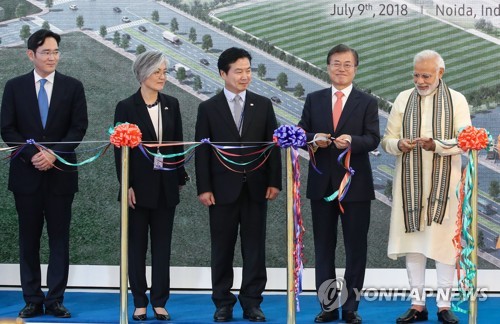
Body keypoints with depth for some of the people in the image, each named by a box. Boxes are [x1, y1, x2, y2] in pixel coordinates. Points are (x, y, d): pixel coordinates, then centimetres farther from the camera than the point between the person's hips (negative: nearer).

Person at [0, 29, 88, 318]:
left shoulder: (73, 87, 4)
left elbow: (79, 127, -2)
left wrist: (53, 154, -14)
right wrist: (32, 155, -13)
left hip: (60, 173, 0)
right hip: (27, 174, 0)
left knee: (59, 237, 2)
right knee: (29, 238, 4)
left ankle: (56, 300, 6)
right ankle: (33, 300, 10)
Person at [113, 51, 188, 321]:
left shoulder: (171, 105, 5)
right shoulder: (126, 107, -6)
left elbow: (178, 144, 9)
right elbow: (120, 149, -7)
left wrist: (180, 179, 8)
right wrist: (127, 185, -12)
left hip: (166, 186, 3)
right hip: (139, 185, -3)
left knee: (162, 245, 5)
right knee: (137, 245, 4)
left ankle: (159, 301, 11)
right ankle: (139, 302, 12)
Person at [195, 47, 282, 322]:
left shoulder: (263, 105, 6)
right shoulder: (208, 108, 2)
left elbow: (273, 145, 5)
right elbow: (202, 151, 0)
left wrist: (274, 182, -2)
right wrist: (203, 188, -7)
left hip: (256, 188, 1)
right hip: (223, 189, -1)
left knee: (254, 247, 3)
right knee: (222, 248, 4)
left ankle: (252, 302, 10)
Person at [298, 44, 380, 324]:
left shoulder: (367, 102, 3)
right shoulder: (314, 100, 9)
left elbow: (373, 139, -7)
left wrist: (352, 140, -27)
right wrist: (314, 139, -15)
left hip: (355, 184, -2)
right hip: (322, 182, 2)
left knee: (356, 247, 2)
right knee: (324, 247, 7)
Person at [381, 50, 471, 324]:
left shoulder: (456, 100, 2)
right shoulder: (403, 99, 8)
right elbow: (387, 140, 6)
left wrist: (437, 145, -23)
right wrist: (399, 144, -17)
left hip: (443, 182, -2)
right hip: (411, 183, 2)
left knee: (443, 239, -1)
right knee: (412, 238, 2)